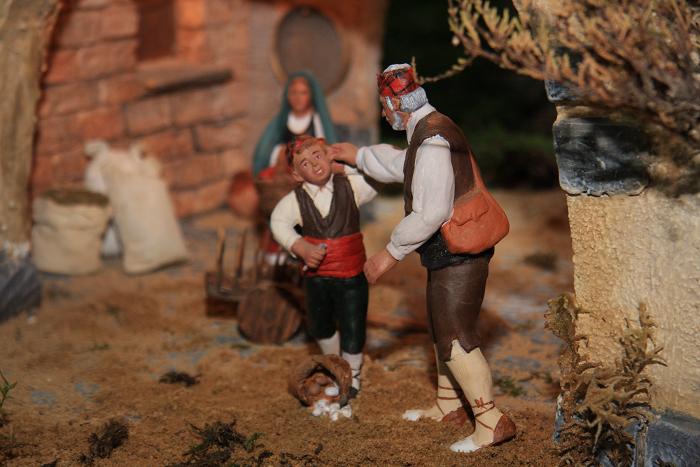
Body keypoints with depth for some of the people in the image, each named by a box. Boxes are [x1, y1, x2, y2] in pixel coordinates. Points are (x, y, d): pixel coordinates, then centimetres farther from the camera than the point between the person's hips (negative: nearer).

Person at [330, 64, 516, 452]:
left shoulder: (431, 139, -22)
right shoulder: (430, 129, 12)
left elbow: (431, 213, -27)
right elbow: (401, 165, 33)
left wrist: (391, 253, -19)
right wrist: (358, 156, 37)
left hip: (457, 255, -11)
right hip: (450, 251, 11)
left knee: (454, 338, -8)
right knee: (443, 330, 21)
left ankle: (492, 422, -2)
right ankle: (447, 406, 37)